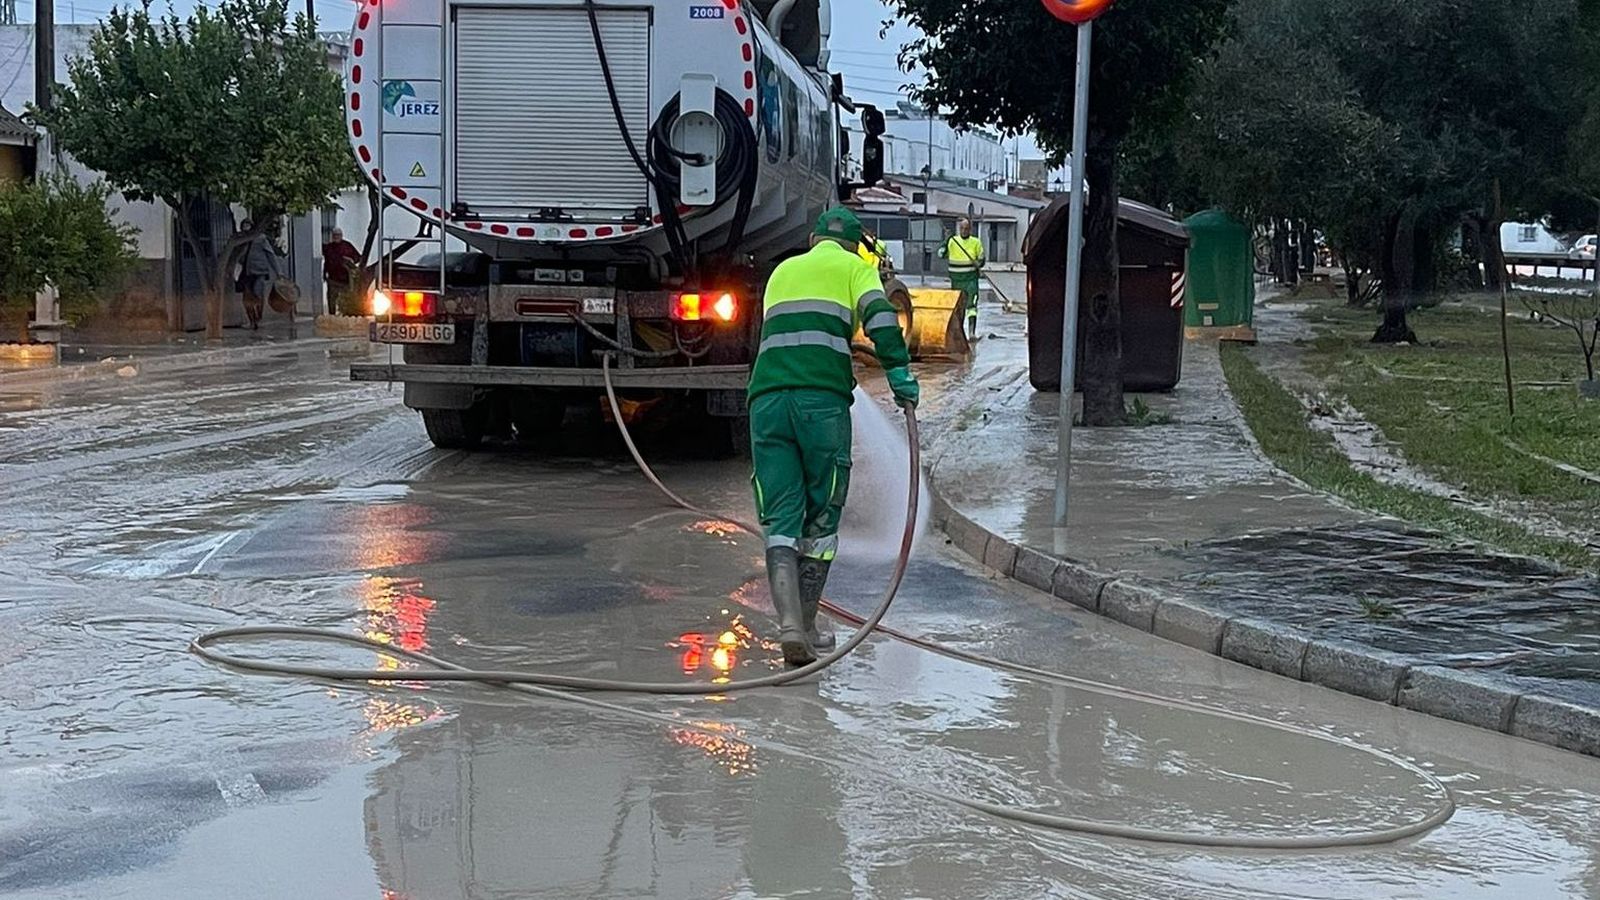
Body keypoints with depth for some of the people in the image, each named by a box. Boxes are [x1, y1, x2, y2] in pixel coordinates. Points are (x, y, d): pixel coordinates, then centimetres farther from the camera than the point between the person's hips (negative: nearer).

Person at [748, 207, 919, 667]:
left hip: (767, 396, 3)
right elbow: (878, 315, -5)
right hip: (823, 399, -3)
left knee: (780, 520, 0)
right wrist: (899, 371, -10)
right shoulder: (856, 267, 16)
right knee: (821, 520, 8)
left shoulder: (783, 270, 30)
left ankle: (788, 622, -18)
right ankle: (807, 627, 12)